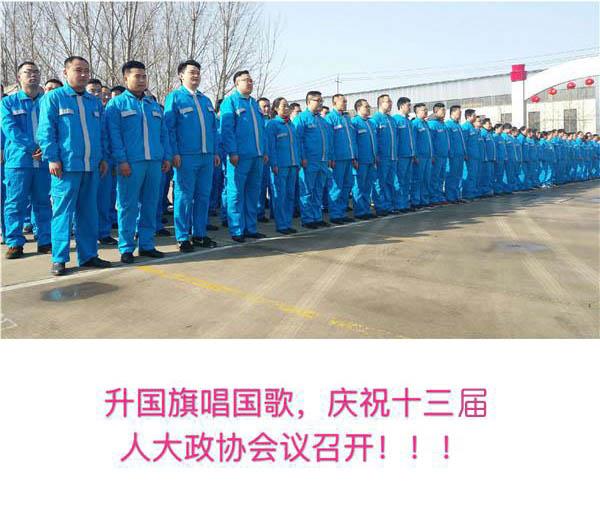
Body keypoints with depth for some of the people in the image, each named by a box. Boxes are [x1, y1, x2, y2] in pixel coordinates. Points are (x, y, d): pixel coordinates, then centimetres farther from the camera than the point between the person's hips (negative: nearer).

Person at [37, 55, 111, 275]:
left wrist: (103, 158, 12)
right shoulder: (53, 98, 3)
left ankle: (88, 255, 17)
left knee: (89, 212, 9)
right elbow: (46, 131, -3)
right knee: (62, 211, -3)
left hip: (91, 166, 5)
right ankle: (59, 259, 4)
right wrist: (52, 158, -11)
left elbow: (101, 133, 20)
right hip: (66, 166, -5)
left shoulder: (95, 102, 18)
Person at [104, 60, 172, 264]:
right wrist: (121, 160, -13)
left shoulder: (153, 104, 20)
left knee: (150, 205, 8)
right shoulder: (117, 103, 4)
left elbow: (163, 133, 19)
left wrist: (167, 157, 9)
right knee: (128, 206, -2)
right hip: (131, 163, -5)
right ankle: (126, 248, 5)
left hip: (154, 162, 5)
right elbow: (114, 135, -4)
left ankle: (146, 244, 17)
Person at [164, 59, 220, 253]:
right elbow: (169, 128, -4)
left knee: (203, 196, 8)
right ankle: (183, 238, 4)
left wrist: (216, 152, 12)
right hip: (186, 157, -6)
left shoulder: (205, 100, 19)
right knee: (184, 197, -3)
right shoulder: (174, 97, 2)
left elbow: (213, 128, 20)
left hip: (207, 157, 6)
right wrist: (174, 153, -13)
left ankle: (199, 234, 17)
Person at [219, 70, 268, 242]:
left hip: (257, 156, 7)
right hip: (240, 156, -7)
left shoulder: (254, 103, 20)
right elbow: (227, 129, -9)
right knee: (236, 193, -3)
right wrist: (232, 152, -17)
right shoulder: (230, 101, -1)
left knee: (253, 193, 10)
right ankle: (237, 231, 3)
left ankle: (250, 228, 18)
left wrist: (264, 151, 15)